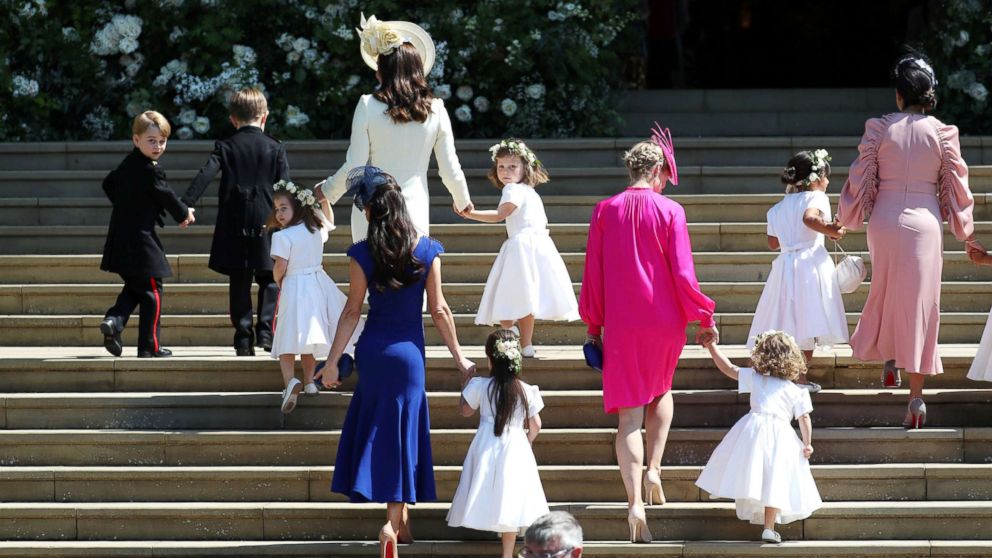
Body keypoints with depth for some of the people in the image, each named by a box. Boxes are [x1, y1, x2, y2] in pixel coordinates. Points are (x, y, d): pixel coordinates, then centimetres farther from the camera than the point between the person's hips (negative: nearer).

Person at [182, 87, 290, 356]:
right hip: (266, 223, -1)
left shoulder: (225, 147, 4)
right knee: (269, 280, 9)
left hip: (234, 224, 1)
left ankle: (243, 337, 3)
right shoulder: (275, 148, 3)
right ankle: (266, 330, -6)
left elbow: (206, 175, -10)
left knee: (239, 283, 7)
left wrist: (187, 203, -15)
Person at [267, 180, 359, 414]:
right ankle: (309, 381, 21)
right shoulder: (316, 229, 6)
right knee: (310, 336, 18)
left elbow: (280, 267, -16)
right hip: (318, 285, 6)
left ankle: (290, 381, -28)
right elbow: (329, 222, 30)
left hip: (294, 288, -6)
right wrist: (324, 200, 31)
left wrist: (278, 282, 4)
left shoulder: (282, 236, -14)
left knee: (288, 340, -8)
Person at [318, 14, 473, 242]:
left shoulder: (368, 107, -5)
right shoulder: (435, 110, 1)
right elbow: (450, 170, 6)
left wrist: (326, 191, 14)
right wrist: (463, 200, 26)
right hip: (415, 211, 2)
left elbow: (353, 168, -4)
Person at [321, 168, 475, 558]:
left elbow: (352, 311, -6)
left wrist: (332, 361, 1)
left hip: (372, 351, 0)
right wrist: (459, 357, 7)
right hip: (408, 352, 0)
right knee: (402, 430, 7)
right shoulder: (426, 251, -6)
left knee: (382, 428, 14)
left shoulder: (363, 254, -9)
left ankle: (400, 520, 18)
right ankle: (394, 521, 0)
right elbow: (439, 310, -3)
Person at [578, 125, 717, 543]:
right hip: (665, 321, 0)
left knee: (629, 414, -1)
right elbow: (683, 273, -8)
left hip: (621, 324, 0)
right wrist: (703, 319, 2)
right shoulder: (669, 211, -6)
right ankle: (653, 469, 13)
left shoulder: (604, 211, 0)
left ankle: (635, 503, -15)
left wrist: (593, 325, 12)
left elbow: (592, 275, 4)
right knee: (661, 391, 28)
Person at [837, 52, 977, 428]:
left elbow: (861, 179, 1)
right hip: (926, 224, 0)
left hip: (885, 221, 0)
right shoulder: (943, 134, -3)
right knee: (920, 302, 2)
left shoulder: (878, 129, -4)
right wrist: (966, 232, 14)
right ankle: (916, 395, -2)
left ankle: (889, 361, 29)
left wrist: (845, 219, 15)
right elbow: (956, 186, 2)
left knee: (886, 291, 25)